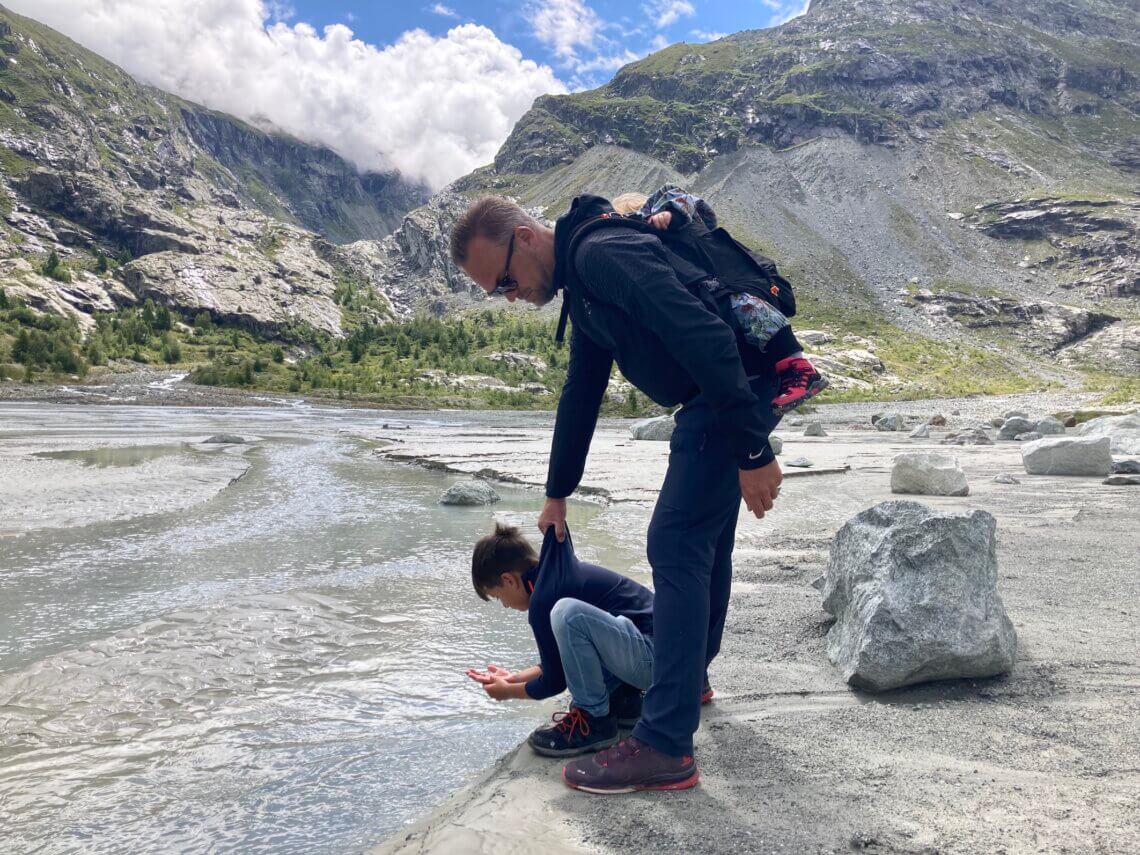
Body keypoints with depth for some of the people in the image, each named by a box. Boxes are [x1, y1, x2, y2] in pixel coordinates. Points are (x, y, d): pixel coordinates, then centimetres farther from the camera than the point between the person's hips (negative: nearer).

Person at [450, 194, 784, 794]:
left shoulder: (602, 254, -19)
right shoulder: (580, 288, 16)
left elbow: (705, 337, -27)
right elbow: (581, 395, 24)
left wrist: (752, 451, -26)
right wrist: (557, 494, 30)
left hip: (740, 389, -11)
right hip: (715, 399, 11)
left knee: (676, 546, -12)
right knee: (704, 536, 21)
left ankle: (664, 748, -7)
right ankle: (691, 676, 40)